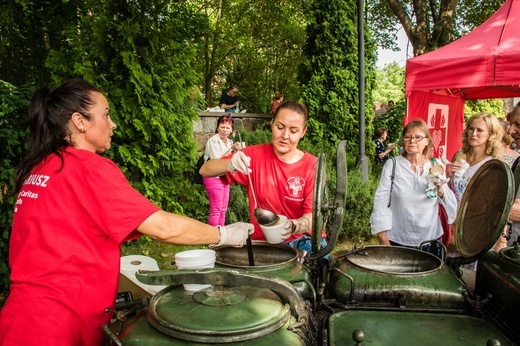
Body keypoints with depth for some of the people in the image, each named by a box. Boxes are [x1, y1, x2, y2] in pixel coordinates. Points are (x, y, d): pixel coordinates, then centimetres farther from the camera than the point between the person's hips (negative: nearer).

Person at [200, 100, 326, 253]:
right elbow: (205, 170, -9)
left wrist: (293, 226, -34)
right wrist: (229, 165, -31)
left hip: (303, 240, 1)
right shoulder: (256, 155, -4)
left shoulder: (313, 166, -6)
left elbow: (313, 216, -11)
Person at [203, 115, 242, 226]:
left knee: (223, 210, 12)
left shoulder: (229, 142, 11)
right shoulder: (213, 141, -12)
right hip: (214, 178, -8)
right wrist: (231, 149, -20)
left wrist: (236, 152, -3)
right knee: (216, 211, -6)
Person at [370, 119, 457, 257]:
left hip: (430, 240, 2)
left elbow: (452, 205, 2)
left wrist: (440, 187, -18)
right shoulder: (392, 165, -3)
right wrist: (383, 239, -7)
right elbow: (380, 203, -4)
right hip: (397, 240, -2)